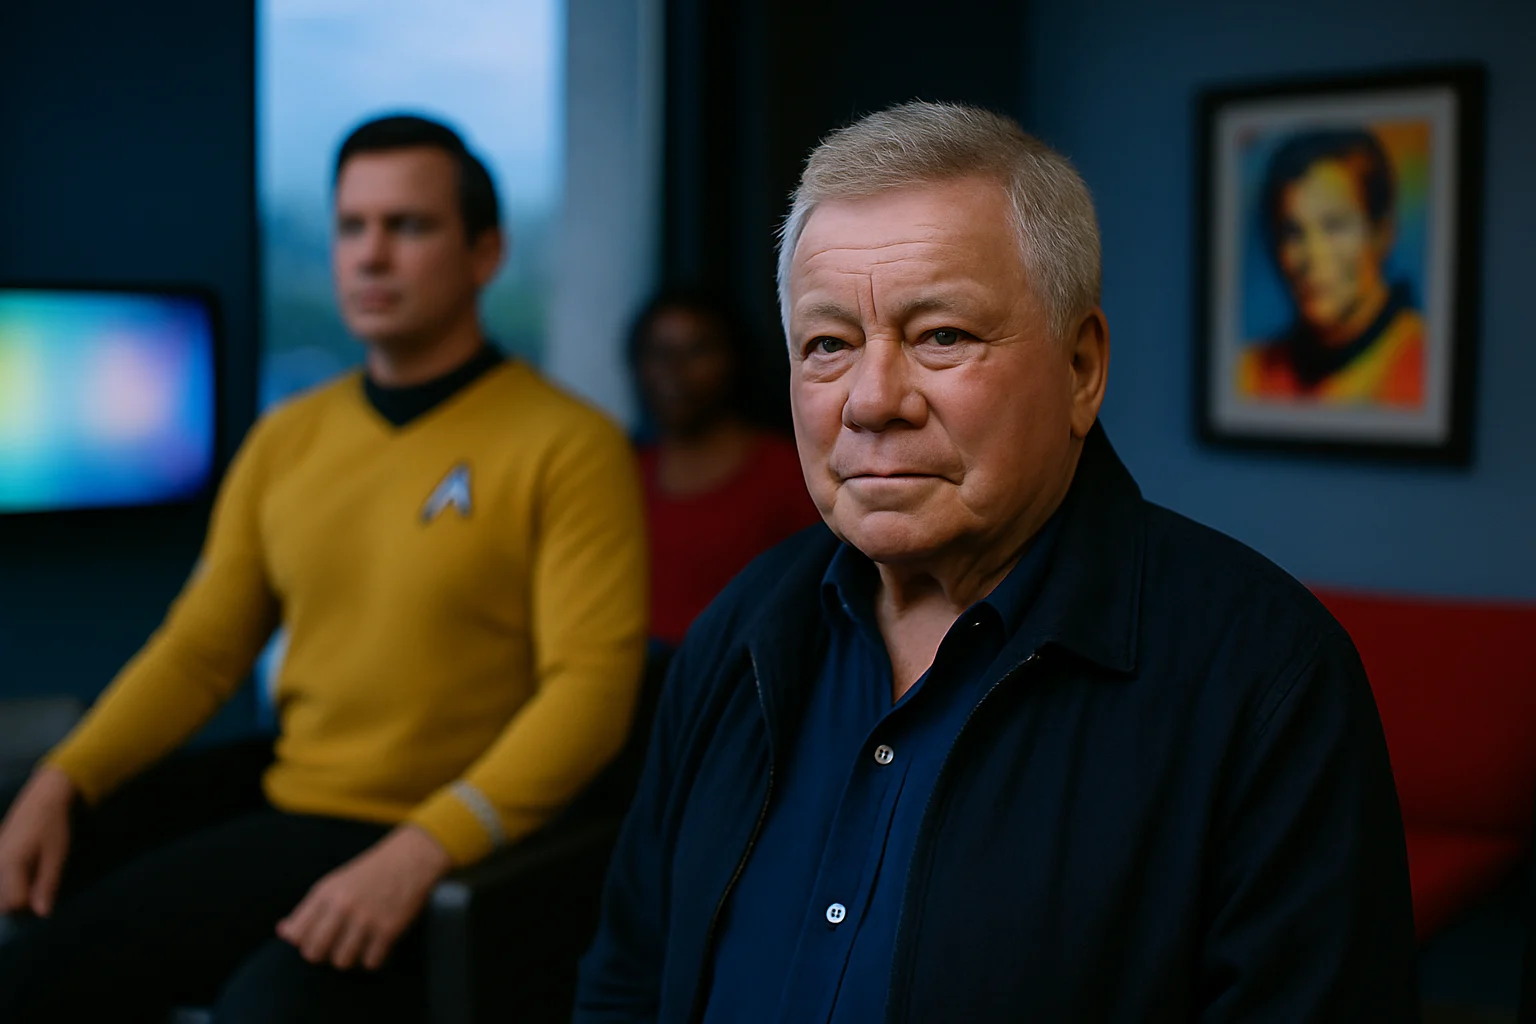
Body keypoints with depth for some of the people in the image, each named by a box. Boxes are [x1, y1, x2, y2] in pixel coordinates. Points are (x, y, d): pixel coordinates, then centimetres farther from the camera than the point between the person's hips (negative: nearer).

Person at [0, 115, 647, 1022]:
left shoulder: (568, 447, -8)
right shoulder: (286, 440, 12)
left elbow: (592, 686, -16)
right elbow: (199, 650, 13)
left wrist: (420, 851, -27)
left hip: (438, 852, -6)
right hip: (277, 804, 6)